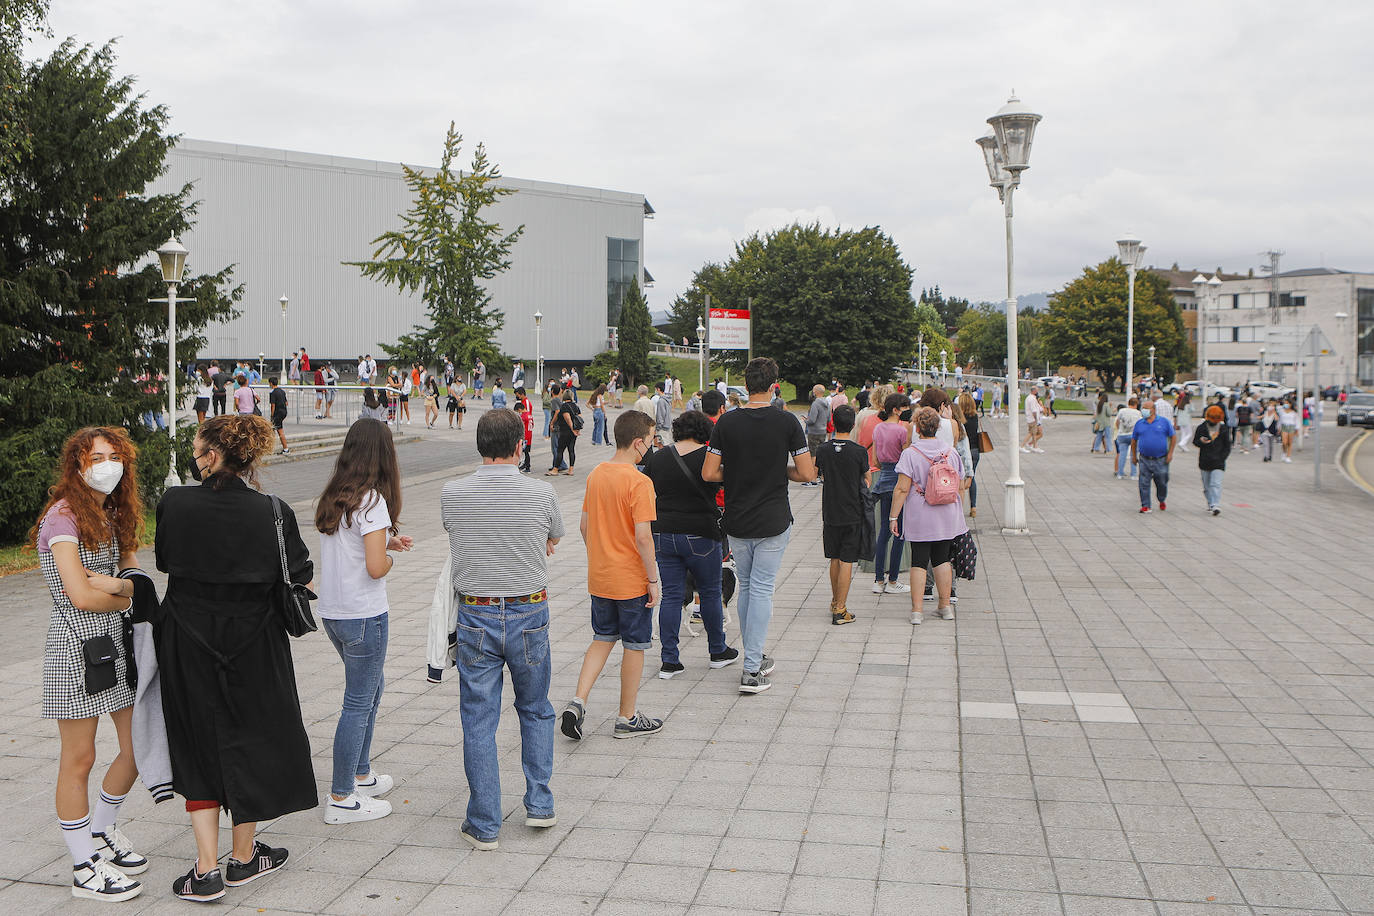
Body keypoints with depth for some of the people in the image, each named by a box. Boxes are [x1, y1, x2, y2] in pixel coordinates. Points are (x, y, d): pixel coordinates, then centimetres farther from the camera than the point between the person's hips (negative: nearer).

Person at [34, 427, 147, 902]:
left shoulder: (115, 514, 13)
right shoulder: (63, 516, -12)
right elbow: (80, 595, -19)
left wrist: (115, 583, -15)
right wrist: (123, 599, -2)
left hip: (118, 640, 8)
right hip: (77, 643, -8)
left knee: (140, 747, 11)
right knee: (79, 759, 2)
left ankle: (101, 832, 34)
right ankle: (84, 868, 15)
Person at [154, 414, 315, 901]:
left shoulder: (175, 502, -12)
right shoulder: (271, 511, -14)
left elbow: (165, 560, 4)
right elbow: (302, 576, -5)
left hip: (187, 646, 1)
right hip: (252, 646, -1)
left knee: (199, 748, 14)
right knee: (251, 741, 15)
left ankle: (206, 870, 13)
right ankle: (243, 857, 28)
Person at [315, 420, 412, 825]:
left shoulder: (331, 498, 6)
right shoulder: (372, 500, -18)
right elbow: (375, 567, -23)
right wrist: (390, 558, -3)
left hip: (331, 613, 9)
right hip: (364, 615, -9)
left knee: (371, 685, 24)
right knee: (359, 704, 2)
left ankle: (360, 774, 35)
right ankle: (341, 799, 11)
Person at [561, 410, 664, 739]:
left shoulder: (596, 474, 3)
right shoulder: (638, 482, -19)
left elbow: (584, 525, 10)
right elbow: (643, 537, -22)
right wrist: (653, 579, -13)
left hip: (599, 577, 7)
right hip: (632, 581, -7)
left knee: (602, 639, 19)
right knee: (634, 646, 8)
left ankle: (578, 702, 6)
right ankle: (627, 718, 19)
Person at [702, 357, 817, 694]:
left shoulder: (726, 422, -4)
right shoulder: (786, 422, -8)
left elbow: (709, 473, -5)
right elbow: (806, 473, -8)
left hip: (736, 522, 2)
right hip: (773, 521, -2)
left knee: (746, 587, 16)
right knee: (762, 590, 1)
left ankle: (755, 657, 26)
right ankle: (752, 670, 0)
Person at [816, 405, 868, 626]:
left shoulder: (823, 450, -3)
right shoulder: (859, 452, -10)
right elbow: (866, 480, 1)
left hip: (830, 513, 3)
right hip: (852, 513, -3)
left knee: (834, 559, 17)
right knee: (847, 561, 0)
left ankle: (835, 602, 31)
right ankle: (840, 610, -1)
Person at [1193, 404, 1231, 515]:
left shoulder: (1224, 429, 2)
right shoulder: (1201, 428, 2)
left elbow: (1227, 447, 7)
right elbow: (1195, 441, 7)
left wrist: (1221, 458, -6)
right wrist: (1201, 441, -17)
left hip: (1218, 463, -2)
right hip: (1204, 462, 2)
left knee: (1215, 484, -14)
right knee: (1206, 486, 11)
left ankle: (1216, 506, -20)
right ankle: (1210, 503, 28)